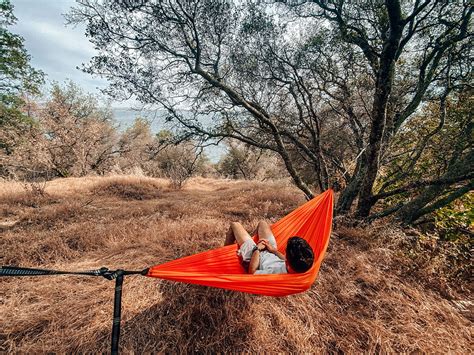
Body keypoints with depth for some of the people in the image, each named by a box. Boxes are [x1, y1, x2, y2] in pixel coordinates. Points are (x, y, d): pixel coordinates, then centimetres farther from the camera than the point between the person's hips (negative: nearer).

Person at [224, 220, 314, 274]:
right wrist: (274, 250, -7)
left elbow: (251, 271, -28)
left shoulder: (274, 273, -48)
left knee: (235, 225, 12)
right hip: (272, 254, 5)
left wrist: (257, 249, -20)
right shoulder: (302, 267, -32)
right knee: (262, 223, 23)